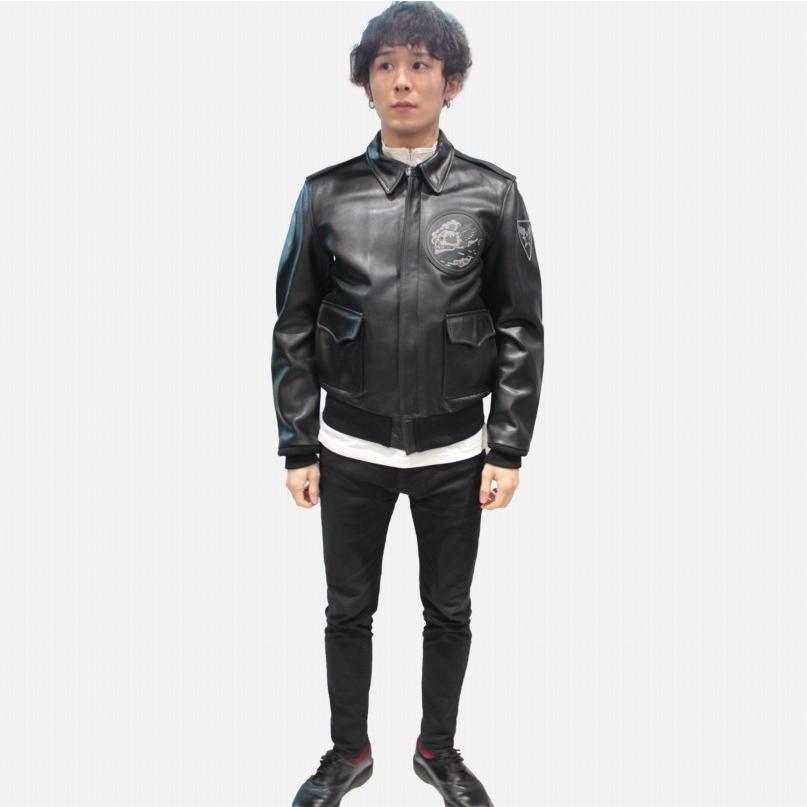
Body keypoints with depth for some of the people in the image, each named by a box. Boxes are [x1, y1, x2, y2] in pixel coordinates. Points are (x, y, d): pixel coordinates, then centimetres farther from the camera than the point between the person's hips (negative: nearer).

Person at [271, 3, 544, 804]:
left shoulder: (492, 194, -3)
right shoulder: (327, 195, -2)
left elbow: (521, 329, -1)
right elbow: (293, 328, 2)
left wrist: (509, 449, -5)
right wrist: (297, 448, -1)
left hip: (454, 450, 0)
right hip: (351, 447, 1)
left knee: (449, 612, 14)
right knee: (348, 609, 13)